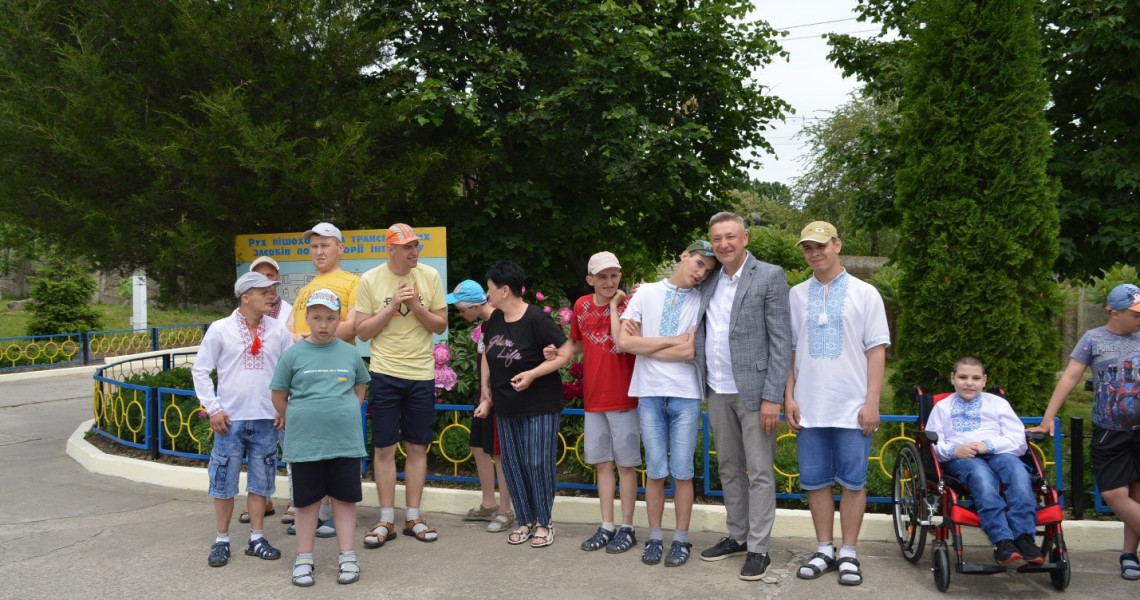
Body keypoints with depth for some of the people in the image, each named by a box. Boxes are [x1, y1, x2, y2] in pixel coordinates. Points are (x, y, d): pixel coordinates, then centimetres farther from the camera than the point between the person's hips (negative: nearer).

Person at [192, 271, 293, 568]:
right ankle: (222, 540, 18)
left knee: (260, 481, 9)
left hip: (266, 420, 2)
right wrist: (213, 408, -5)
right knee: (224, 481, 5)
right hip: (230, 419, -2)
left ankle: (257, 538, 21)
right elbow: (200, 370, 0)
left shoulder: (279, 330, 2)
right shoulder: (220, 329, -3)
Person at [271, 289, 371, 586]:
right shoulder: (294, 354, -2)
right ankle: (304, 559, 20)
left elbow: (360, 388, 16)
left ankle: (347, 556, 18)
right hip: (304, 442, -1)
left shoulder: (349, 353, 3)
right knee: (307, 500, 9)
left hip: (346, 439, 1)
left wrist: (347, 414, 7)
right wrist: (296, 423, 5)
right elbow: (278, 395, 5)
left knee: (345, 498, 8)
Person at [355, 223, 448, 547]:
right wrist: (393, 305, -16)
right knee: (384, 448, 4)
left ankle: (413, 517, 20)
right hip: (385, 374, -1)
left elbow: (441, 326, 2)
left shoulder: (430, 276, -2)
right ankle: (386, 521, 14)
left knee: (417, 447, 8)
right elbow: (362, 331, -5)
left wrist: (416, 306, -16)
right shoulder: (370, 280, -5)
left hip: (422, 375, 2)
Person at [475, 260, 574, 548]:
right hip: (506, 406, 7)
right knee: (512, 465, 10)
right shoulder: (494, 320, 4)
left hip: (540, 405, -6)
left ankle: (544, 522, 14)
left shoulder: (536, 319, -16)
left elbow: (565, 353, -16)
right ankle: (525, 521, 23)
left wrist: (532, 374, -24)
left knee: (538, 464, -3)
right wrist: (486, 396, 11)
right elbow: (488, 358, 15)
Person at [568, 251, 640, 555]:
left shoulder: (628, 304, -11)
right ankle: (607, 527, 21)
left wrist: (616, 306, -22)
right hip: (593, 398, 5)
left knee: (625, 464, 4)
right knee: (602, 463, 12)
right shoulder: (581, 306, 4)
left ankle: (627, 528, 15)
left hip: (623, 398, -5)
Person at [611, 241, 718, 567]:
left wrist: (643, 344, -4)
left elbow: (690, 351, -11)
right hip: (649, 393, 1)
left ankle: (681, 539, 16)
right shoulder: (646, 293, 4)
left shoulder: (702, 302, 0)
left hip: (686, 395, -1)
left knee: (682, 471, 5)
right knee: (655, 470, 8)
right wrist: (672, 339, -7)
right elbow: (623, 342, -5)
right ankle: (654, 537, 19)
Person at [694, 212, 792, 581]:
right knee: (729, 469, 16)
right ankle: (737, 536, 29)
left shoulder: (770, 277, -7)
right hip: (717, 392, 6)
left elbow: (781, 340, -11)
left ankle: (758, 548, 11)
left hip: (753, 391, -6)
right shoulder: (710, 280, 10)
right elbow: (700, 332, 15)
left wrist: (772, 397, -15)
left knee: (759, 473, 2)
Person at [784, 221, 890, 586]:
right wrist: (789, 397, 2)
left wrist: (872, 402, -7)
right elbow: (789, 350, 9)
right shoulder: (796, 295, 7)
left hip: (852, 407, -2)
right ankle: (824, 550, 19)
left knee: (852, 481, 3)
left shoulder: (864, 293, 1)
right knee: (815, 481, 7)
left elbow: (876, 351, -1)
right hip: (809, 407, 2)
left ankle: (848, 554, 15)